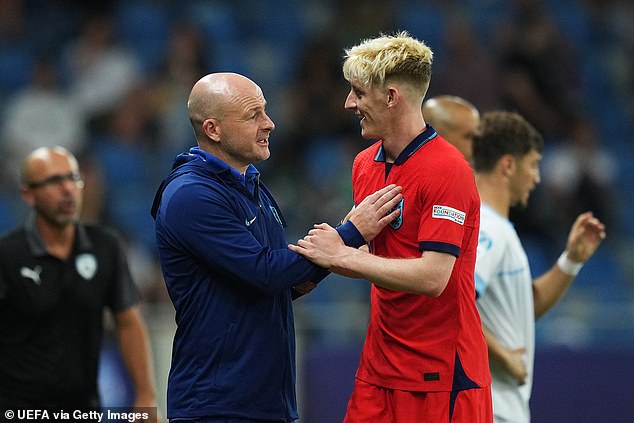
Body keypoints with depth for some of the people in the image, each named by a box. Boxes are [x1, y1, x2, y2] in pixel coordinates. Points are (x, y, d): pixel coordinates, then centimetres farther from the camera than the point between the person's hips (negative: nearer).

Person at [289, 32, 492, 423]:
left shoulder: (447, 170, -16)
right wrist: (322, 260, -1)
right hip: (379, 370, 7)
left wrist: (341, 255, -18)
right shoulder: (364, 165, 10)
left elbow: (432, 277, -23)